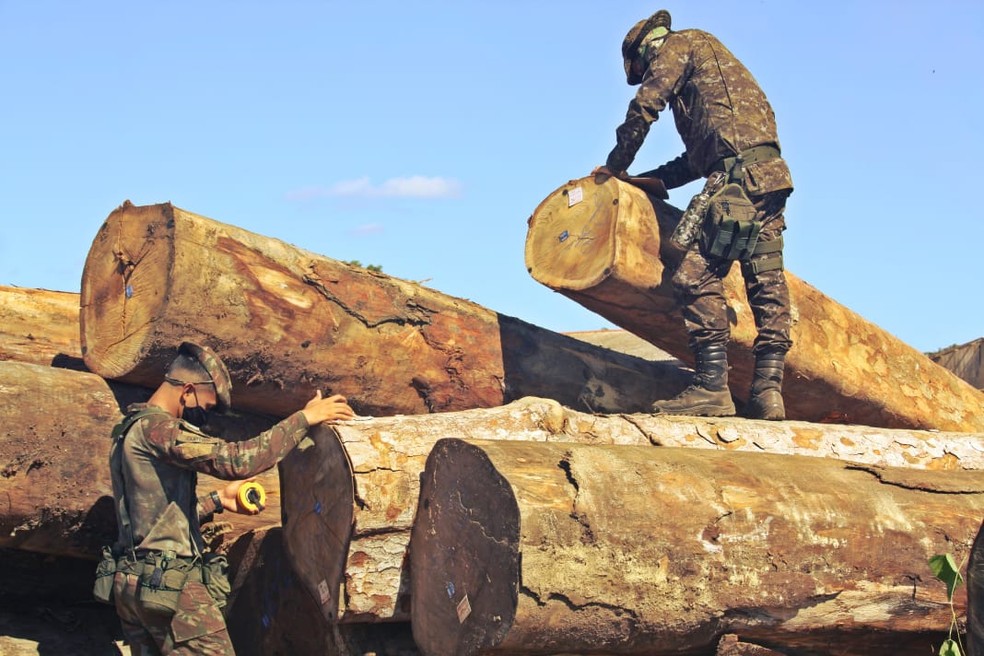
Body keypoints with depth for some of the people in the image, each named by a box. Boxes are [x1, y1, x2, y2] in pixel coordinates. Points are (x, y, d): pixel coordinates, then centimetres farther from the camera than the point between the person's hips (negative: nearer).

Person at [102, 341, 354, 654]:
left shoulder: (129, 431, 17)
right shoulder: (157, 428, -14)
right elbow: (237, 459, -24)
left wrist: (217, 500, 16)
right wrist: (304, 418, -18)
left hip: (130, 582, 10)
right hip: (170, 583, -10)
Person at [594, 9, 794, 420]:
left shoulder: (679, 44, 11)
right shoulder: (707, 62, 36)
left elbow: (644, 108, 2)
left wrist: (614, 168, 13)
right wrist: (649, 181, 31)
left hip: (737, 171, -9)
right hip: (771, 170, 10)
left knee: (697, 275, -12)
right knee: (766, 282, 3)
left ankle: (712, 386, -18)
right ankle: (768, 389, -1)